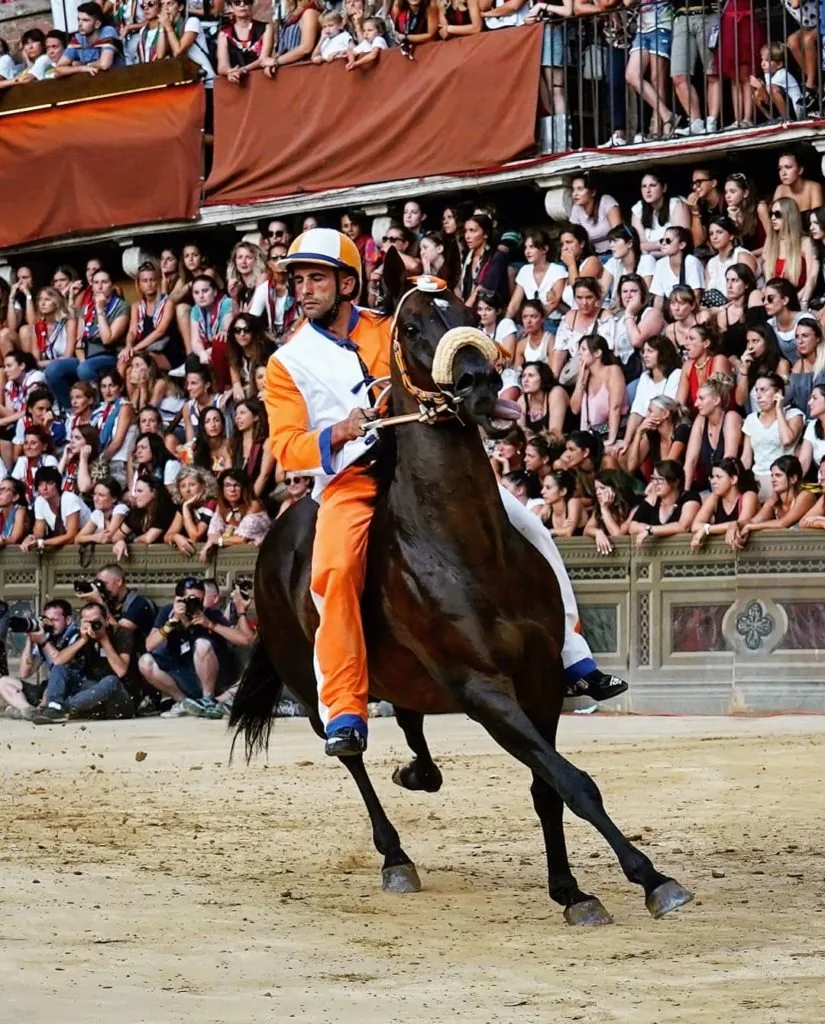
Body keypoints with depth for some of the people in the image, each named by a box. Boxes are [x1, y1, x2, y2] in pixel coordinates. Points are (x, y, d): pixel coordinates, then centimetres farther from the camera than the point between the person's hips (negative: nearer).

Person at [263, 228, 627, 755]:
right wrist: (337, 434, -23)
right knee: (335, 568, -32)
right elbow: (286, 448, -3)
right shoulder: (288, 364, 6)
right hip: (350, 481, -3)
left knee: (526, 526, -7)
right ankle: (345, 714, -31)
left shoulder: (388, 330, 11)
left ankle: (571, 657, 5)